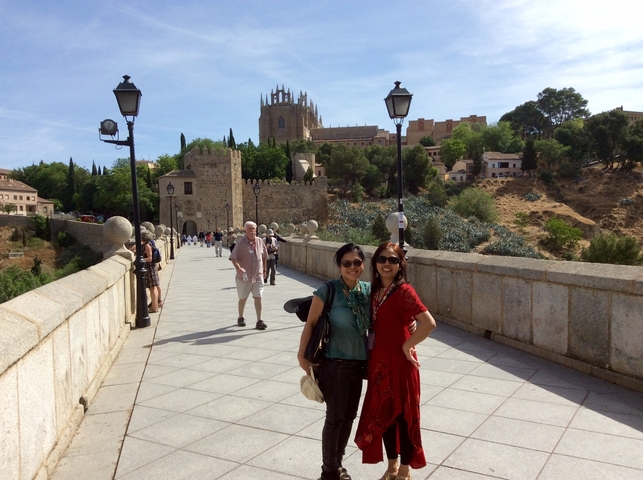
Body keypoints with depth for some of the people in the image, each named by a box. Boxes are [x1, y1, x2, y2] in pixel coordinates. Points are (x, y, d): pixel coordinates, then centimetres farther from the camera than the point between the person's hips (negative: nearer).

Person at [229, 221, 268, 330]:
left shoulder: (260, 241, 2)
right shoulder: (241, 242, -12)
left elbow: (264, 256, 16)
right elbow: (233, 258, -15)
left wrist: (264, 269, 16)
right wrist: (239, 268, -29)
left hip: (258, 276, 2)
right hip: (244, 276, -2)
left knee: (258, 297, -4)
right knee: (243, 298, 13)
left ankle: (259, 321, 1)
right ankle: (241, 318, 34)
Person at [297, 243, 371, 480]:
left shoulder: (368, 290, -2)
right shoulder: (328, 291, -17)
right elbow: (310, 323, -12)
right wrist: (302, 355, -9)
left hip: (358, 362, 5)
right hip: (335, 363, -5)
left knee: (349, 415, 16)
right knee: (335, 416, 5)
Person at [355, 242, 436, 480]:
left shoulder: (403, 291, -17)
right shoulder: (375, 290, 6)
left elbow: (429, 323, -27)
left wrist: (407, 346, -17)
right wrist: (371, 355, 6)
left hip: (399, 362, -7)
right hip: (379, 362, 7)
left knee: (403, 414, 8)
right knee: (382, 413, 17)